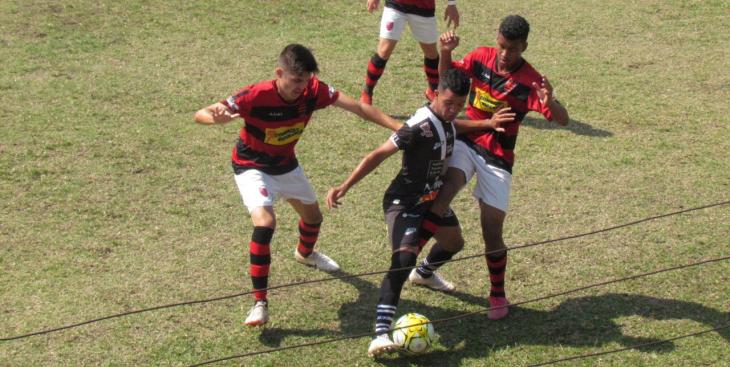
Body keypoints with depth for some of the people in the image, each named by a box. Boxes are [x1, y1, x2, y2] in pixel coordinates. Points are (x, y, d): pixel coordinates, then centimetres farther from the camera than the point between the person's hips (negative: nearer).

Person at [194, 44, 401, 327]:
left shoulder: (313, 91, -22)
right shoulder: (256, 96, -35)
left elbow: (357, 107, -22)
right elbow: (200, 114, -35)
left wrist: (399, 127, -32)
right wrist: (217, 118, -60)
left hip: (286, 164, 6)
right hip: (253, 168, -6)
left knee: (313, 216, 23)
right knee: (265, 222, -29)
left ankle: (305, 254, 61)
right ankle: (259, 303, -20)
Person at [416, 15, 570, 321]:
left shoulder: (529, 81, -13)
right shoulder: (481, 57, -3)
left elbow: (562, 120, -17)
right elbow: (447, 75, 12)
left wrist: (549, 102, -39)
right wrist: (445, 53, -9)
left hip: (497, 158, -2)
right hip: (466, 142, 2)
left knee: (492, 232, -1)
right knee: (445, 191, -28)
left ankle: (498, 294, 21)